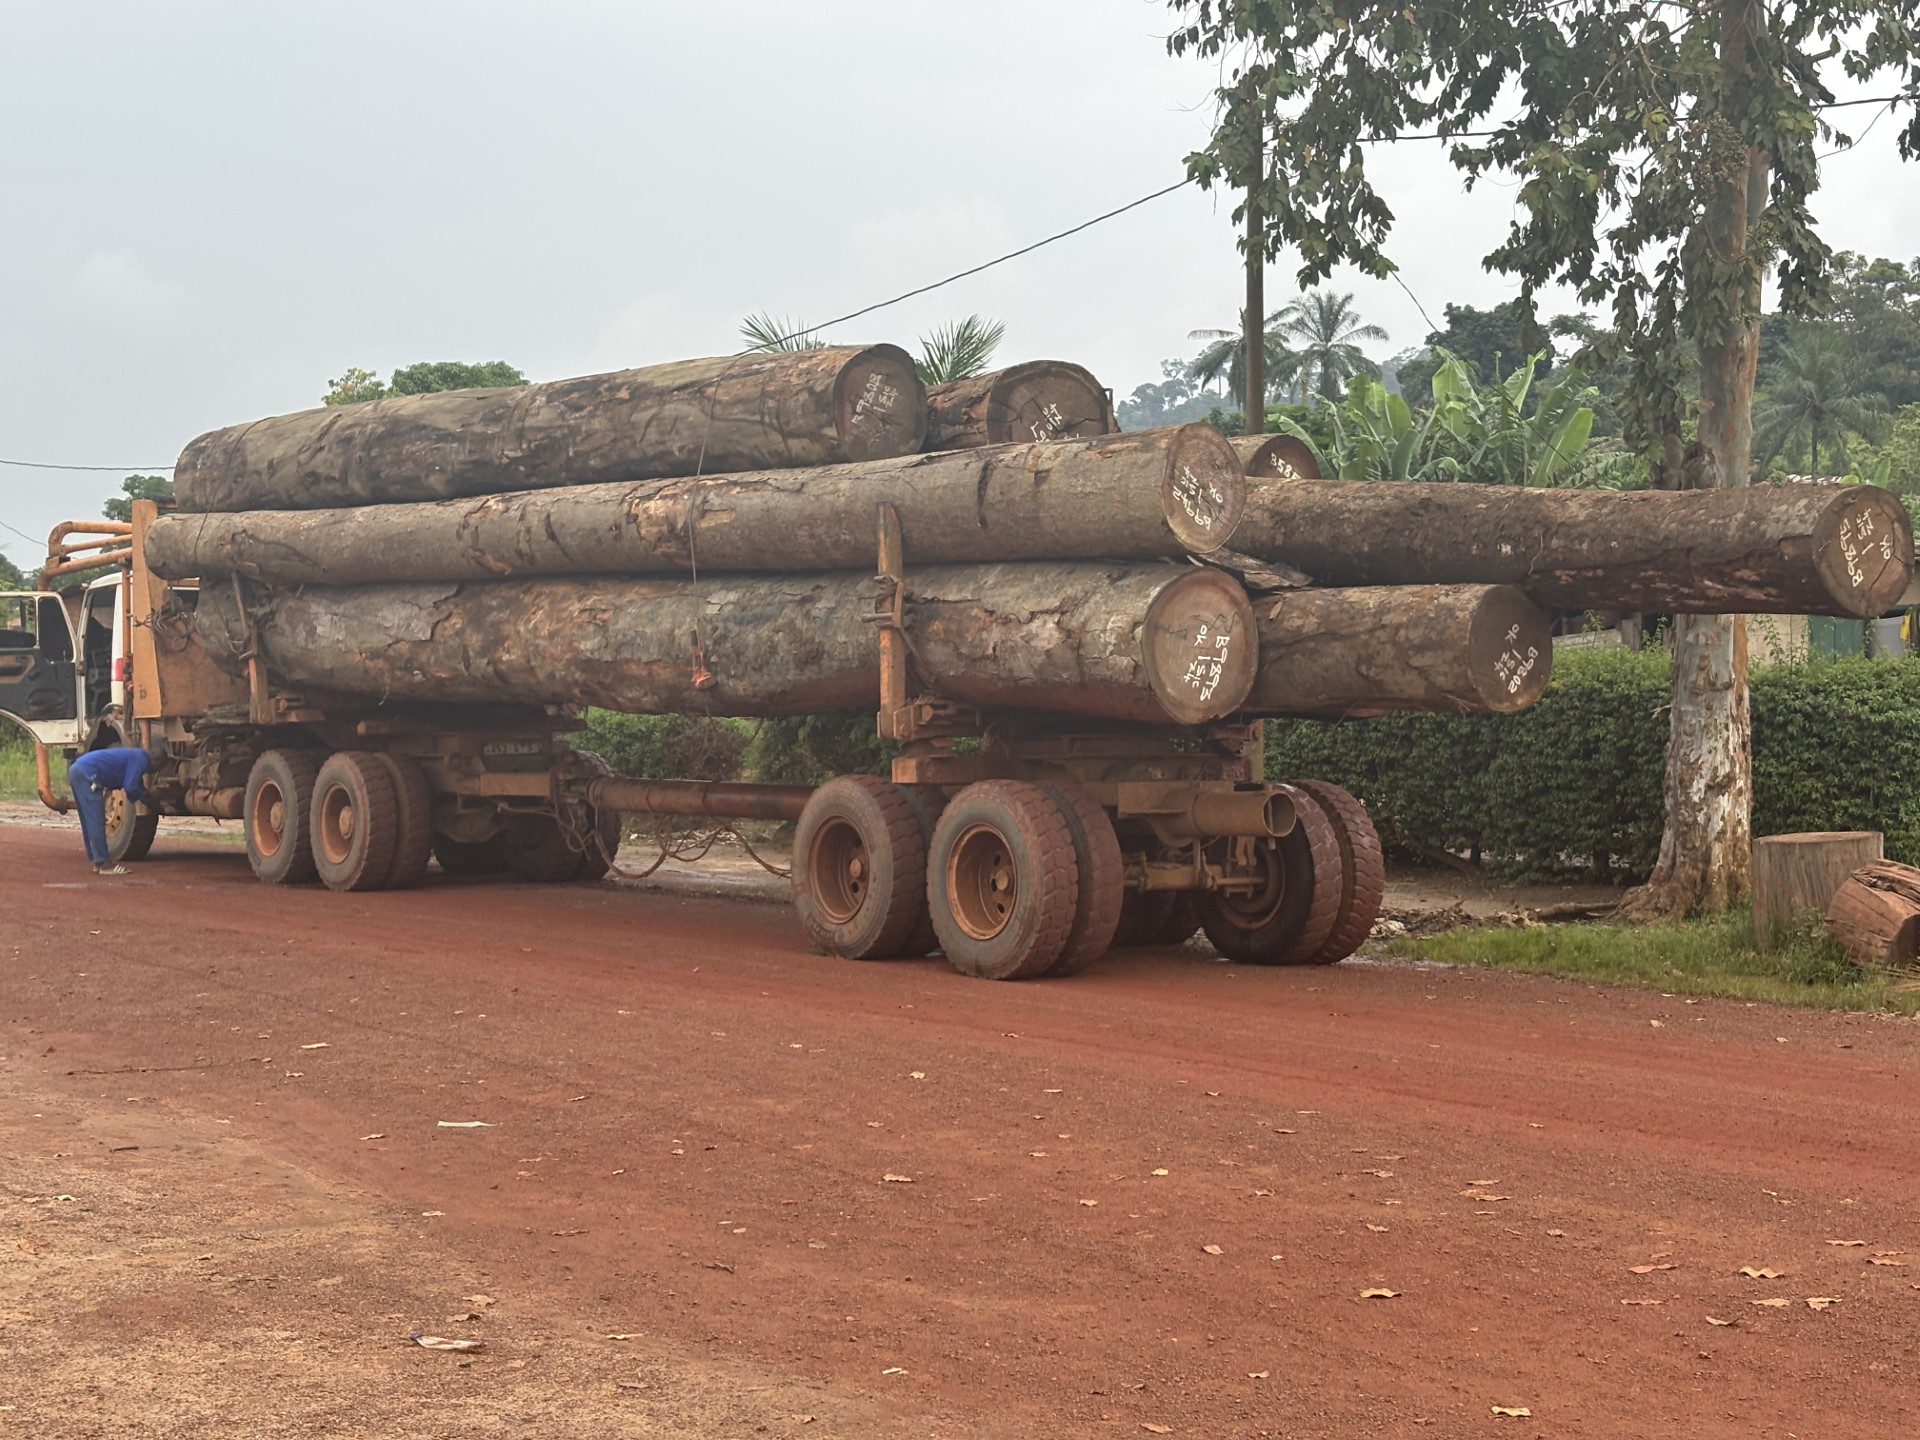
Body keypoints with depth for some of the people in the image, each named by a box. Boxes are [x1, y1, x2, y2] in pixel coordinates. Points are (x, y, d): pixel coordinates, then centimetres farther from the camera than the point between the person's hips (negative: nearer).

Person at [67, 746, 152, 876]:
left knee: (90, 822, 14)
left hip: (77, 769, 10)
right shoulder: (140, 758, -5)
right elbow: (130, 787, -8)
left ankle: (99, 862, 20)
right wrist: (145, 796, 9)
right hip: (86, 773, -10)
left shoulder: (133, 755, 24)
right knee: (96, 822, -6)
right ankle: (104, 865, -4)